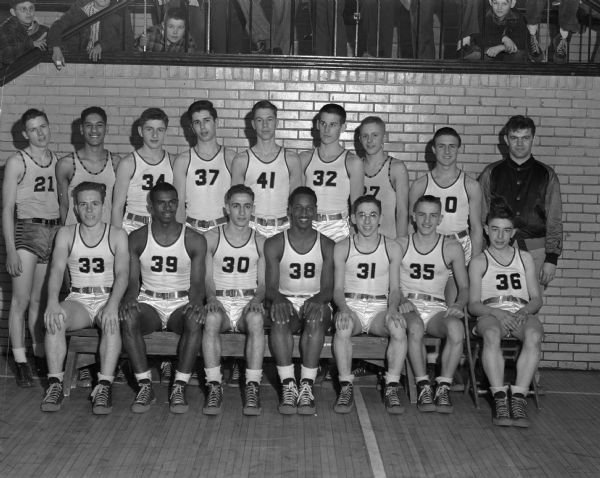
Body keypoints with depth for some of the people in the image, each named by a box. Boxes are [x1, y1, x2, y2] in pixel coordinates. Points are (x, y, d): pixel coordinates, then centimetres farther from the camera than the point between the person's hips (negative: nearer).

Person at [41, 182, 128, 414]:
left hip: (107, 299, -1)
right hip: (78, 301, 2)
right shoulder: (66, 234, 7)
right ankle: (55, 384, -27)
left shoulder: (117, 235, 3)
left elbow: (122, 274, -10)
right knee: (54, 319, -31)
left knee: (112, 322, -36)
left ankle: (104, 386, -37)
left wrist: (112, 305, -30)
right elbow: (56, 269, -7)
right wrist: (53, 302, -28)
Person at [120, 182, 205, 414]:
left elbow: (197, 282, -1)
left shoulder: (195, 241, 1)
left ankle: (179, 386, -29)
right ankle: (145, 385, -26)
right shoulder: (137, 238, 4)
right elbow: (132, 280, 2)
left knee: (194, 319, -35)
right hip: (149, 303, 1)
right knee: (128, 317, -33)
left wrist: (197, 302, -25)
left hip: (181, 304, 0)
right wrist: (129, 298, -22)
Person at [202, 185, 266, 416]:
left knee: (256, 319, -36)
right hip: (220, 301, 0)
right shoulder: (211, 238, 8)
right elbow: (208, 278, 4)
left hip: (249, 302, 1)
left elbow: (263, 282, 7)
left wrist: (257, 299, -15)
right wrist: (211, 297, -18)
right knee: (211, 319, -36)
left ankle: (253, 387, -34)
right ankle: (214, 387, -34)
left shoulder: (260, 242, 11)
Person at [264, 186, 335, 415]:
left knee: (317, 314, -37)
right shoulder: (274, 244, 5)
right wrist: (279, 299, -25)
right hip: (285, 301, 0)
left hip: (316, 302, 0)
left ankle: (307, 386, -39)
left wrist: (317, 300, -24)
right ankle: (288, 385, -37)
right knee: (278, 316, -36)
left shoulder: (327, 246, 6)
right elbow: (270, 287, -1)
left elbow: (328, 288, 0)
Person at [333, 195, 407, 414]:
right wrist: (343, 308, -19)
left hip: (380, 308, 1)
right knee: (343, 327, -36)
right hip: (351, 305, -1)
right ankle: (346, 387, -25)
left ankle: (391, 388, -21)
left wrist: (393, 309, -15)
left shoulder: (392, 248, 7)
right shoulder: (342, 248, 5)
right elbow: (338, 288, 3)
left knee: (399, 328, -33)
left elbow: (395, 289, 6)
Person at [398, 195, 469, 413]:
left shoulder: (452, 248, 9)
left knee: (456, 328, -34)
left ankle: (443, 388, -25)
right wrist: (401, 299, -15)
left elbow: (464, 287, 10)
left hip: (437, 308, 1)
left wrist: (459, 304, -12)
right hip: (408, 306, -1)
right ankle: (423, 388, -28)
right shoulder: (400, 245, 9)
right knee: (415, 326, -38)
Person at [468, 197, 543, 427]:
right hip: (490, 314, -1)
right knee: (492, 334, -39)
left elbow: (536, 298, 14)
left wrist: (524, 311, -10)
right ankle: (500, 399, -40)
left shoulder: (524, 258, 20)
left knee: (534, 335, -36)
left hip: (522, 314, 2)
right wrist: (497, 313, -16)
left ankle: (518, 398, -38)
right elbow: (473, 304, 5)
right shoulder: (479, 262, 14)